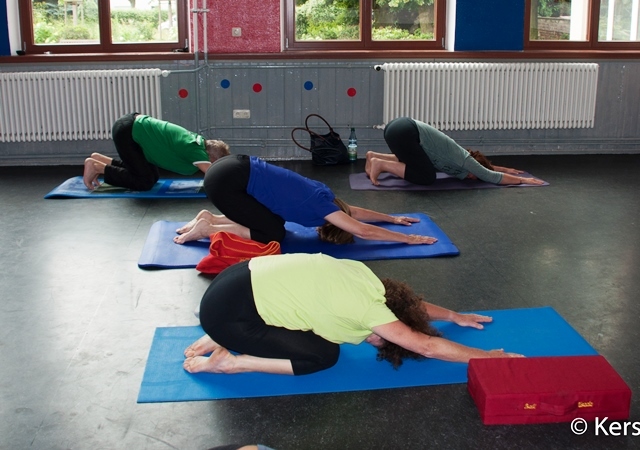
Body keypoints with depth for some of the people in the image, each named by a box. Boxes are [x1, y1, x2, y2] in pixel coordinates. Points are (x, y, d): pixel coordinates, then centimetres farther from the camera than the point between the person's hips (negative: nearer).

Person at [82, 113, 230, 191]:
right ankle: (96, 166, 4)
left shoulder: (201, 142, 0)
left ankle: (100, 159, 22)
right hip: (127, 130, -9)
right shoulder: (194, 149, -24)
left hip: (134, 127, 9)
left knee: (153, 176, 14)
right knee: (145, 181, -9)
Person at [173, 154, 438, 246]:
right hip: (227, 180, -9)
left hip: (235, 168, 9)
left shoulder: (320, 195, 13)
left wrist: (392, 218, 32)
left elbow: (353, 211, 29)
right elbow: (363, 231, -12)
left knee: (271, 221, 16)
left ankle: (209, 218, 15)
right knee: (272, 234, -4)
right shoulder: (320, 204, -10)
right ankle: (207, 229, 0)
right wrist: (408, 238, -5)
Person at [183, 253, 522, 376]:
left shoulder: (364, 277, 8)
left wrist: (455, 316, 30)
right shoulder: (368, 309, -13)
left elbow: (409, 303, 25)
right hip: (227, 309, -9)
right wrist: (487, 357, -2)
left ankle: (223, 339, 19)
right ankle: (228, 362, 0)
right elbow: (427, 345, -9)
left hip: (245, 277, 9)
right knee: (322, 356, -6)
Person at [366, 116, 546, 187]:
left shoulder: (460, 156, 22)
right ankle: (380, 164, -8)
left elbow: (485, 167, 41)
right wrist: (523, 180, 11)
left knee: (415, 162, 27)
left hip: (399, 126, 9)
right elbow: (491, 176, 3)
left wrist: (506, 169, 44)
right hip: (403, 132, -9)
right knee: (427, 177, -5)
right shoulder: (463, 160, 0)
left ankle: (375, 156, 16)